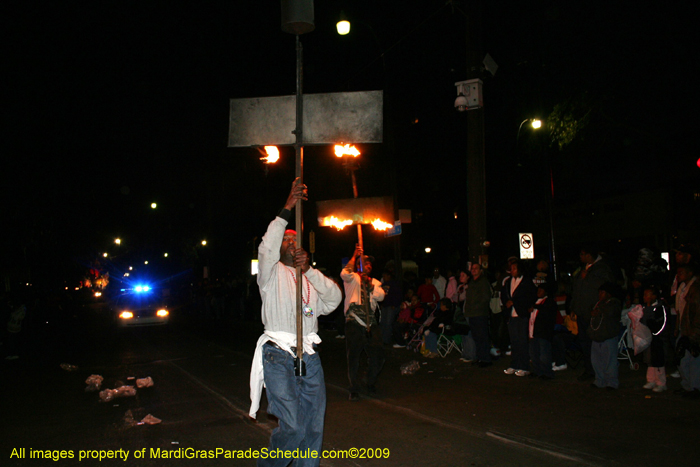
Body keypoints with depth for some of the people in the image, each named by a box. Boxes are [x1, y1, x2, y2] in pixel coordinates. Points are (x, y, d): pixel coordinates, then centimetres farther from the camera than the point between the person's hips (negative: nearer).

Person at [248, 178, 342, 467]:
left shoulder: (312, 277, 20)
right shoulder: (273, 274, 8)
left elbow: (334, 297, 1)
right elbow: (267, 248, -13)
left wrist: (308, 269, -12)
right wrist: (287, 210, -18)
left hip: (309, 357, 5)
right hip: (279, 357, -5)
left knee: (314, 427, 4)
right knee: (293, 426, -11)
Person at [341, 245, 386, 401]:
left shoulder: (375, 282, 22)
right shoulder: (353, 279, 7)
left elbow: (381, 296, 5)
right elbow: (345, 273, -17)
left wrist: (369, 284, -7)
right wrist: (355, 256, -13)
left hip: (371, 323, 4)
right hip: (354, 322, -4)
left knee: (378, 355, -1)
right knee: (353, 356, -3)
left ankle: (371, 384, 22)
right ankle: (354, 390, 9)